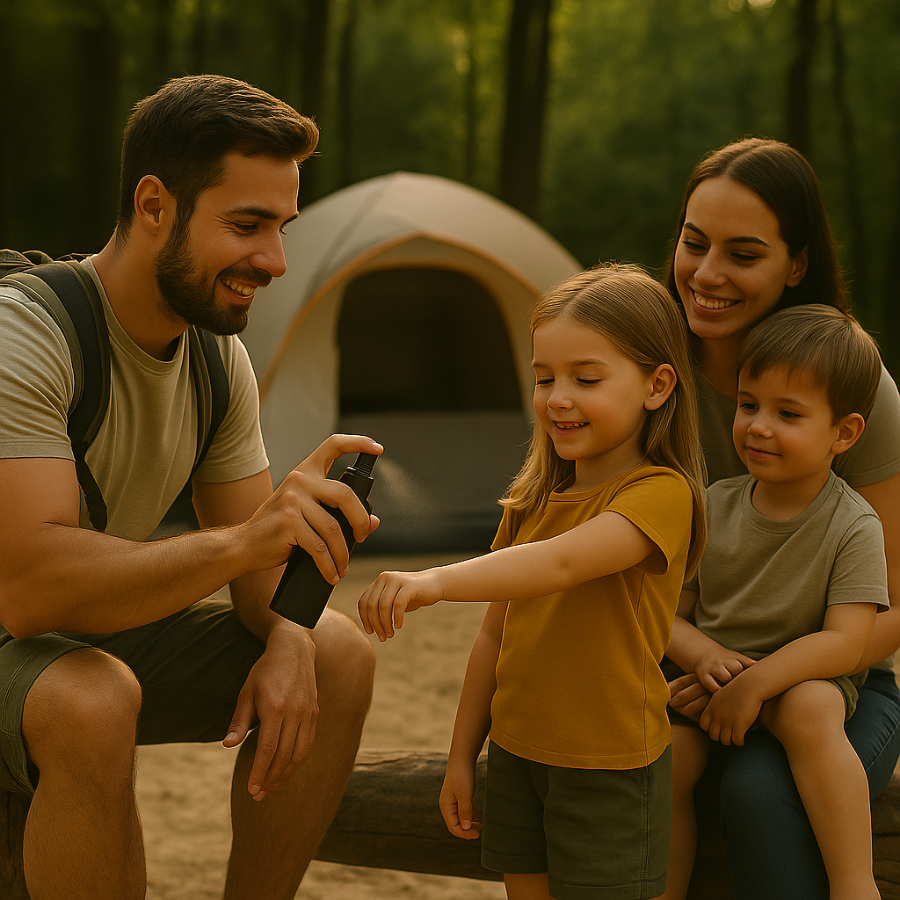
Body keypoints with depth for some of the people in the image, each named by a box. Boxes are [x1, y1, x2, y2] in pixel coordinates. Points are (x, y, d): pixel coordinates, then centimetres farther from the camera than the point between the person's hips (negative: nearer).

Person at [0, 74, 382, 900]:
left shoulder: (222, 357, -1)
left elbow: (256, 557, 3)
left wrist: (285, 641, -20)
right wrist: (237, 542, -48)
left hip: (104, 630, 8)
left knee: (339, 654, -6)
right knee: (91, 701, -38)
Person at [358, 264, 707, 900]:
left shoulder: (661, 492, -15)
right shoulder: (532, 502, 10)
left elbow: (561, 561, -32)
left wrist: (436, 581, -45)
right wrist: (462, 756, 13)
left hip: (610, 771, -6)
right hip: (515, 753, 6)